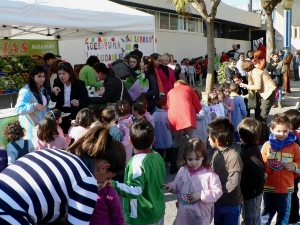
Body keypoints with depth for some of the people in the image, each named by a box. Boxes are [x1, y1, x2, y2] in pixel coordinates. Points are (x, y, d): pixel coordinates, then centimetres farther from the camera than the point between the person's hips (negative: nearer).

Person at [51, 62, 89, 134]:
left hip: (75, 114, -2)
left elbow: (86, 102, -9)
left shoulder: (80, 84, -7)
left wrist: (78, 103, -30)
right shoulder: (57, 83, 3)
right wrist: (54, 93, -14)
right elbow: (53, 100, 7)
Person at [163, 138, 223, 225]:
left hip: (200, 214, -4)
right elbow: (177, 185, 13)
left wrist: (201, 195, -23)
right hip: (183, 212, 4)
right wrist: (172, 186, -9)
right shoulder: (182, 171, -1)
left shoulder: (209, 174, -17)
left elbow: (217, 192, -16)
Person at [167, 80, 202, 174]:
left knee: (176, 141, 13)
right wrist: (194, 112, 39)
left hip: (173, 115, 3)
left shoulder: (170, 92, 29)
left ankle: (173, 166, 13)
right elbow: (198, 106, 20)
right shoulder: (188, 88, 23)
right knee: (190, 140, 2)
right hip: (187, 114, -3)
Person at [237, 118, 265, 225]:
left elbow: (260, 172, -31)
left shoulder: (249, 154, -30)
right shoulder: (252, 147, -2)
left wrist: (243, 183, -24)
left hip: (252, 192, -9)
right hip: (253, 190, 9)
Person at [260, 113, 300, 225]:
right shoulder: (267, 145, -6)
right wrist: (263, 176, -15)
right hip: (269, 186, 0)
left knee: (284, 212, 16)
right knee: (267, 211, 17)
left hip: (286, 187, 0)